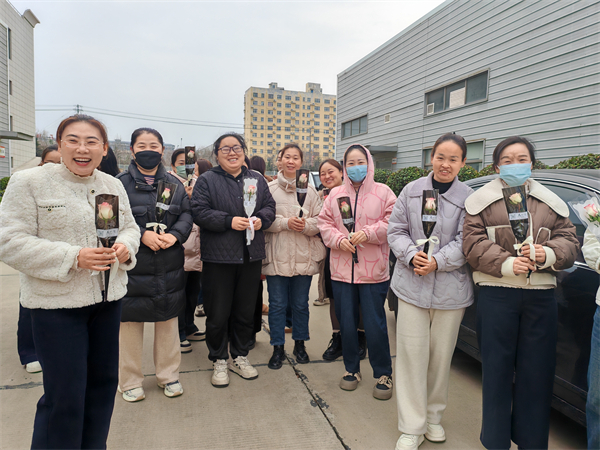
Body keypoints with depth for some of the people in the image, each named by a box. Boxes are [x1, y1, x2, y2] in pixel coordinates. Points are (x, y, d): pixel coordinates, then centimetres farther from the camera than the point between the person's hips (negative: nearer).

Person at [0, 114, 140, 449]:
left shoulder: (114, 186, 9)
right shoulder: (28, 182, -7)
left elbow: (130, 228, 16)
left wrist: (125, 247, -7)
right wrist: (73, 257, -21)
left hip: (109, 298, 6)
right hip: (56, 303, -5)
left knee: (103, 381, 16)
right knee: (64, 396, -1)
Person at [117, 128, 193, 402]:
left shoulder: (174, 183, 10)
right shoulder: (120, 183, -1)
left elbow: (186, 214, 4)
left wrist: (175, 235, -15)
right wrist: (141, 235, -20)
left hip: (169, 266, 3)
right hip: (132, 264, -3)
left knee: (169, 321, 13)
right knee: (130, 323, 7)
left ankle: (168, 375, 30)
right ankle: (130, 381, 26)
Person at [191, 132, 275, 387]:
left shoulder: (257, 180, 14)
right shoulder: (207, 180, 0)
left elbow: (269, 206, 13)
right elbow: (199, 212, -9)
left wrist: (261, 219, -9)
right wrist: (229, 221, -20)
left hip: (251, 257, 4)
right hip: (218, 257, -3)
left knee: (246, 311, 13)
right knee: (218, 313, 4)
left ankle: (240, 357, 31)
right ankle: (219, 361, 23)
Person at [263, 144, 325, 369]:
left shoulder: (310, 189, 5)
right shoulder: (270, 188, 0)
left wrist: (305, 225, -15)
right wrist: (286, 222, -16)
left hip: (304, 256, 2)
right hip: (277, 255, -1)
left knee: (300, 303, 13)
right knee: (277, 304, 6)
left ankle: (300, 344, 32)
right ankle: (278, 348, 22)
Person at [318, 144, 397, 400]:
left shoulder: (383, 192, 2)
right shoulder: (335, 194, 11)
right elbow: (324, 224, 9)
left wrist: (368, 233, -15)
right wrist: (339, 240, -9)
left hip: (374, 271, -3)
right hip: (341, 270, 3)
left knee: (375, 324, 1)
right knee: (346, 323, 11)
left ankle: (383, 374, 21)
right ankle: (351, 369, 30)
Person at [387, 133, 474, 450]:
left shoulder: (469, 198, -2)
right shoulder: (412, 191, 4)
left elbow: (465, 243, -6)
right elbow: (396, 230, 4)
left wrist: (436, 262, -19)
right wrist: (412, 255, -13)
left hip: (450, 289, 0)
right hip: (411, 285, 1)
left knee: (441, 355, 12)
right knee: (411, 353, 2)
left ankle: (434, 416, 35)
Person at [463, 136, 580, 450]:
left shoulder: (552, 202, 14)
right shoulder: (481, 200, 3)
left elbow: (568, 239, 10)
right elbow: (472, 241, -6)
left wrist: (548, 253, -10)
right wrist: (506, 263, -17)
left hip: (541, 295, 3)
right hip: (496, 294, -3)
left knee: (537, 370, 7)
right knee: (497, 368, 5)